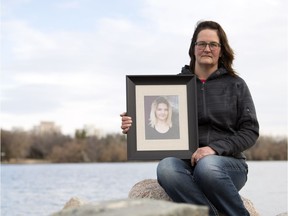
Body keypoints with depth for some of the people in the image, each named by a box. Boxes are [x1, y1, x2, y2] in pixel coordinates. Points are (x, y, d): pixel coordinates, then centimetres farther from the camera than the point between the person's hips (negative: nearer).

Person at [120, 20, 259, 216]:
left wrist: (214, 148, -13)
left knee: (206, 166, -37)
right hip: (186, 161, 1)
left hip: (228, 163, -1)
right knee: (166, 167, -34)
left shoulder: (235, 85, 10)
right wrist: (134, 126, -11)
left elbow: (250, 130, 4)